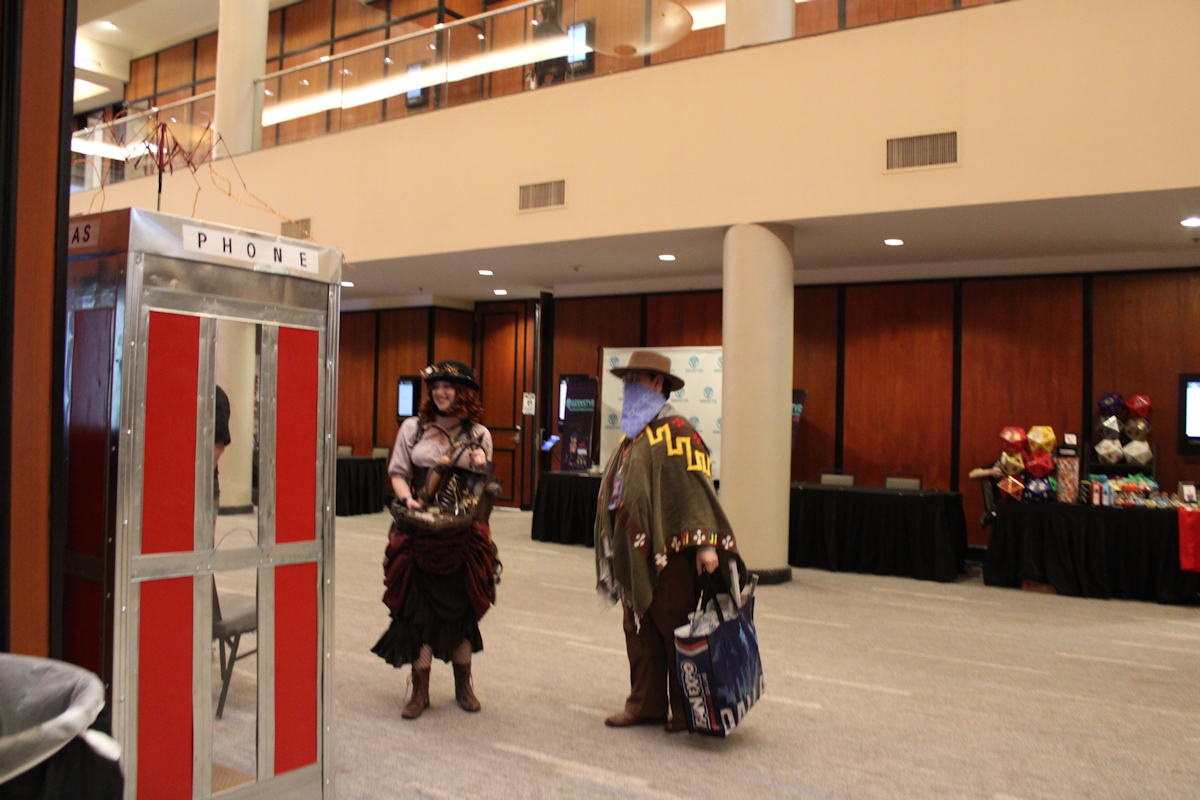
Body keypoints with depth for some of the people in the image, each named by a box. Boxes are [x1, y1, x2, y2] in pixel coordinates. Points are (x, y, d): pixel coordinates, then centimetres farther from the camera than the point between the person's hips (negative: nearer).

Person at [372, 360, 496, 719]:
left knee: (461, 605, 6)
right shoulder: (413, 428, 6)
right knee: (418, 607, 0)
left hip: (463, 532, 0)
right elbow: (398, 472, 7)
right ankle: (420, 690, 14)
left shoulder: (479, 434, 7)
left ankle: (463, 684, 25)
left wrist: (480, 468, -10)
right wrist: (407, 499, -12)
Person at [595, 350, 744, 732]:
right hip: (633, 553, 8)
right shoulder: (631, 433, 16)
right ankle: (645, 704, 24)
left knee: (675, 629, 2)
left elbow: (695, 488, -17)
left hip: (668, 552, -8)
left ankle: (686, 710, 15)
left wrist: (705, 543, -25)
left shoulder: (675, 431, -10)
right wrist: (617, 550, 20)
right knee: (639, 630, 13)